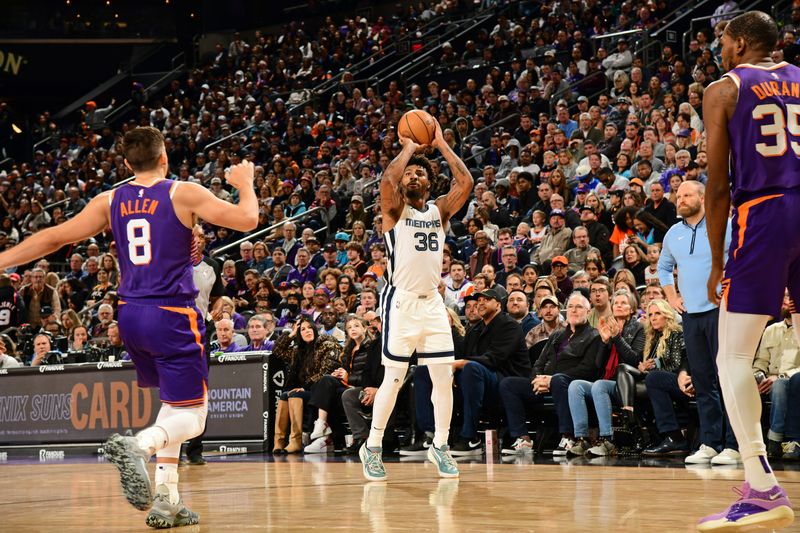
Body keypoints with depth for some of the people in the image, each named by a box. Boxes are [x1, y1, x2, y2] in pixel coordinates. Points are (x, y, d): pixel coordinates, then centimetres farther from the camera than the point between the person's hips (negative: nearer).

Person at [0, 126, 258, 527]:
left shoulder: (110, 201, 7)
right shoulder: (183, 194, -6)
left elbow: (54, 238, 8)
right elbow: (247, 220, -8)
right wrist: (245, 183, 13)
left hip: (131, 315, 6)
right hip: (172, 315, -6)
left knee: (173, 406, 22)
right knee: (191, 415, -2)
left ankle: (166, 500, 14)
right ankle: (138, 446, -33)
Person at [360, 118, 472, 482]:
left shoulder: (440, 210, 12)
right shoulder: (395, 210, 1)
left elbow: (465, 182, -4)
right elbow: (387, 179, -20)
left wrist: (441, 144, 0)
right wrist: (408, 147, -5)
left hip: (433, 302, 4)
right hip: (401, 302, -4)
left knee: (444, 377, 2)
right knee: (393, 378, -2)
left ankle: (440, 446, 14)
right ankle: (373, 447, 9)